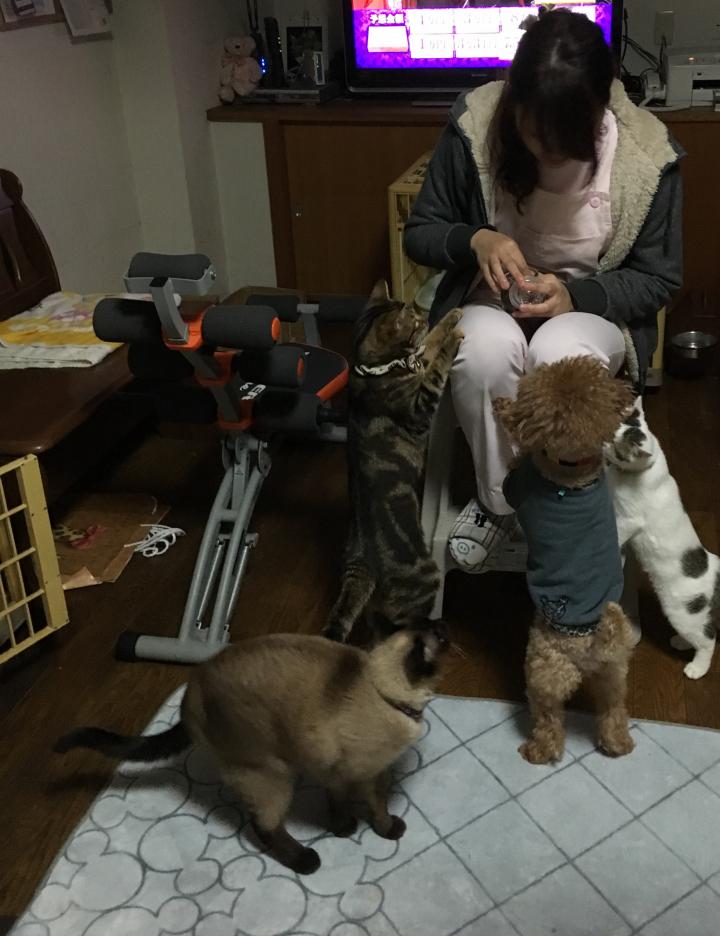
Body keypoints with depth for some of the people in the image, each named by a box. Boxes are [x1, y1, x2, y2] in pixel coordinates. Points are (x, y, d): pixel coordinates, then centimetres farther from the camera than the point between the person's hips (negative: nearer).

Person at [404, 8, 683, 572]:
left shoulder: (647, 154, -16)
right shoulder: (475, 124, -14)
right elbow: (419, 234, -3)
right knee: (485, 348, -36)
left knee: (559, 354, -37)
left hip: (594, 310, 0)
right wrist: (474, 240, -26)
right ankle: (499, 501, -12)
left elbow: (659, 277, -5)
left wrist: (574, 295, -23)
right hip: (494, 303, 1)